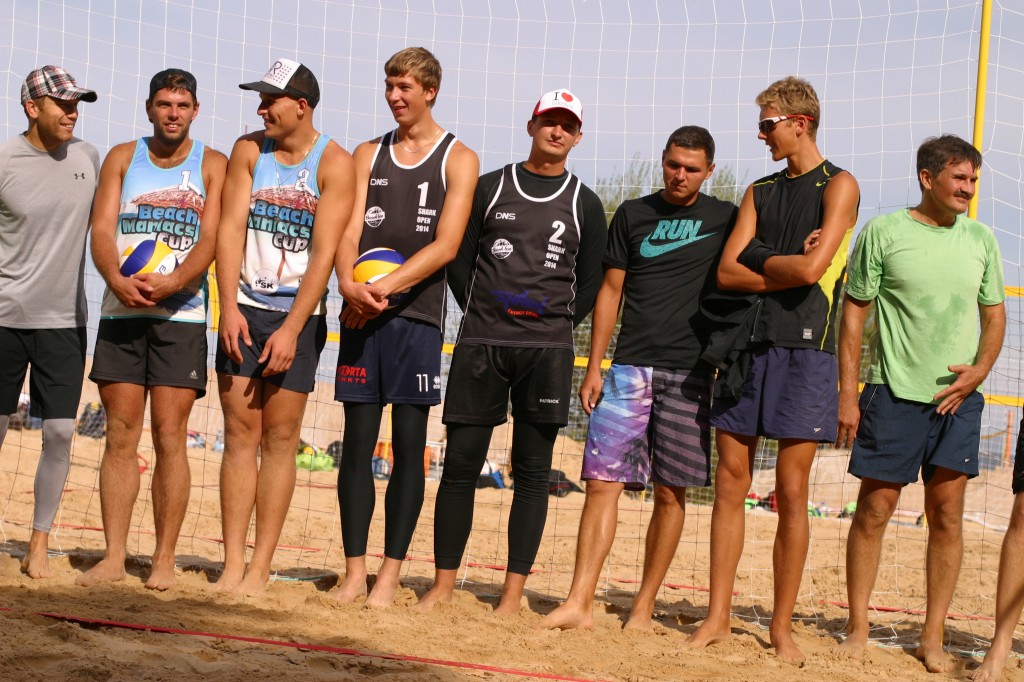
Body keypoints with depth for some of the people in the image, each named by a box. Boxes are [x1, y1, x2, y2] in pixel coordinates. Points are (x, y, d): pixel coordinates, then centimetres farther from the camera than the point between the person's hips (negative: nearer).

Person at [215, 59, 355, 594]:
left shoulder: (334, 164, -6)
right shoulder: (248, 150, 6)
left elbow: (324, 252, -12)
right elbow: (231, 227, -1)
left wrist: (291, 328, -17)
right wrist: (229, 306, -12)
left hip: (297, 315, -3)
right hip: (244, 309, 3)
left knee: (279, 437, -2)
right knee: (240, 434, 1)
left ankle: (260, 567, 1)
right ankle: (232, 564, 2)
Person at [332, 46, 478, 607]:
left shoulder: (458, 159, 4)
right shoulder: (368, 154, 14)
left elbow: (446, 245, -7)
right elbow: (349, 230, 5)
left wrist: (386, 287, -17)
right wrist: (349, 284, -15)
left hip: (418, 315, -3)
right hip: (362, 313, 3)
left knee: (409, 445, -1)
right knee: (357, 440, 1)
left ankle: (390, 573, 3)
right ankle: (354, 570, 6)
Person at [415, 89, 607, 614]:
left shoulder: (584, 205, 9)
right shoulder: (489, 187, 10)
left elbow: (592, 285, 10)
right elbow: (459, 258, 11)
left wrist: (554, 327, 3)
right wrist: (481, 313, 4)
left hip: (547, 350, 0)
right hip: (480, 343, 1)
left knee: (532, 471, 0)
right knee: (461, 462, -1)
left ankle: (513, 593, 3)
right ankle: (443, 584, 7)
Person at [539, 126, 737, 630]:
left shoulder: (725, 219, 7)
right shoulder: (633, 214, 10)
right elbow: (610, 291, 12)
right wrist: (593, 367, 6)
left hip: (688, 372, -1)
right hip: (630, 366, 1)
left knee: (671, 492, 1)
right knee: (602, 480, -7)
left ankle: (643, 608, 9)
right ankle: (579, 604, -7)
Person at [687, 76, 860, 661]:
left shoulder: (838, 186, 0)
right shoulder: (761, 191, 16)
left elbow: (811, 268, -14)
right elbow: (727, 273, 5)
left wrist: (759, 260, 2)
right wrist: (786, 270, -6)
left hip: (804, 349, -5)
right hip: (748, 345, 5)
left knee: (792, 491, -3)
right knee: (731, 483, 3)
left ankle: (782, 626, 5)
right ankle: (718, 618, 9)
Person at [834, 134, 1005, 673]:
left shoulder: (981, 240, 8)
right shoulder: (883, 232, -3)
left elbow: (994, 315, 15)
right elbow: (853, 311, -1)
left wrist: (980, 369, -3)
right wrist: (847, 392, -6)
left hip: (957, 396, 3)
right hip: (894, 391, -3)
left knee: (947, 514, 2)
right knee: (873, 510, 0)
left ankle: (932, 636, 10)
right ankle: (857, 628, 11)